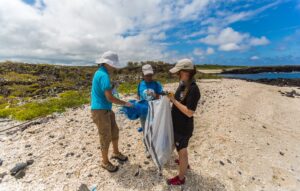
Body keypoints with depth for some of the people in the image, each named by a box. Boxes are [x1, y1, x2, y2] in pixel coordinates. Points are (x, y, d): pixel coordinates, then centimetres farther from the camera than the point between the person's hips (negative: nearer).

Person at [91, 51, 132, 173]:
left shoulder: (99, 72, 11)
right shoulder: (104, 75, -21)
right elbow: (110, 98, -25)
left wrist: (112, 87, 8)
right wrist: (125, 104, -15)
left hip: (105, 109, 10)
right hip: (100, 110, -10)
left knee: (114, 131, 20)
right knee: (106, 137, 5)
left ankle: (116, 153, 41)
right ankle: (105, 162, 27)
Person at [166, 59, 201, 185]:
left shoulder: (193, 89, -26)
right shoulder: (182, 84, 1)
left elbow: (189, 112, -28)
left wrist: (174, 100, -25)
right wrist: (171, 97, -3)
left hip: (183, 127, -9)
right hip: (177, 124, 9)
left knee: (182, 151, 11)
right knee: (180, 148, 29)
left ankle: (180, 178, 34)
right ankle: (184, 163, 57)